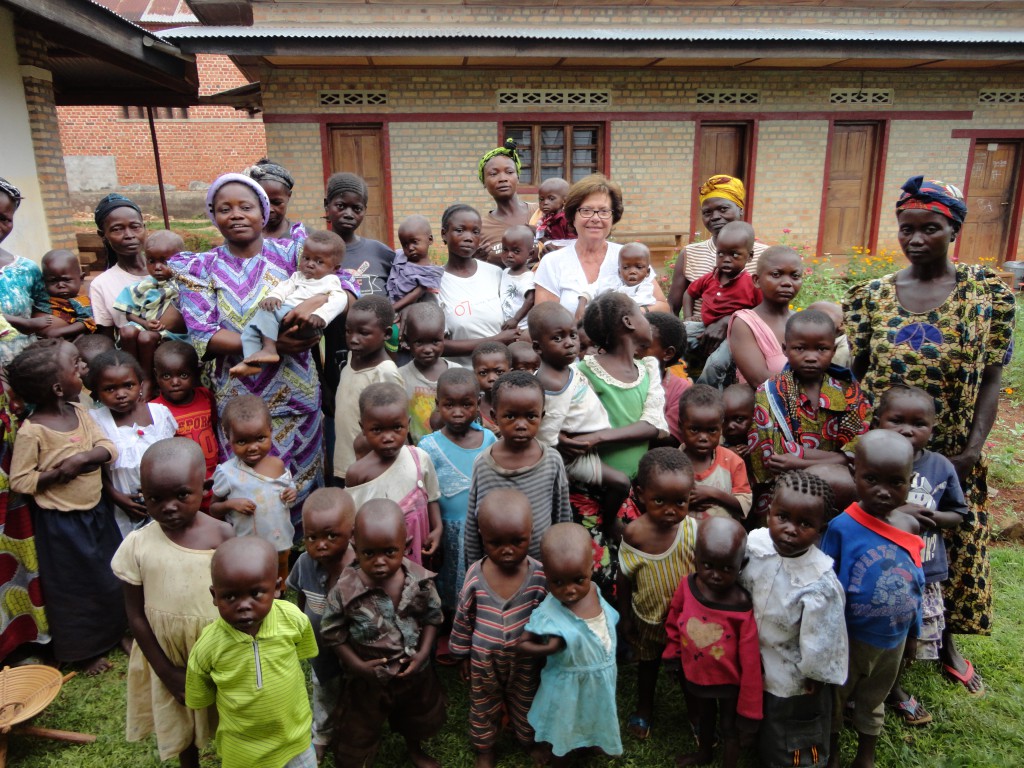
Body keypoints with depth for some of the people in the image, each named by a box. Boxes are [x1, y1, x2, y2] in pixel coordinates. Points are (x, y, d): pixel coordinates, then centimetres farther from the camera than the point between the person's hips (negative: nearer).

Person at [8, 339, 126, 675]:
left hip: (96, 510, 6)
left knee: (112, 576, 19)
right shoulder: (31, 431, -22)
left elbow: (108, 447, -7)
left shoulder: (79, 412, -4)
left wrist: (82, 458, -24)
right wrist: (56, 474, -25)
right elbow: (19, 481, -15)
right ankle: (85, 650, 32)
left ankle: (116, 632, 41)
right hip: (61, 521, -6)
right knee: (73, 587, 12)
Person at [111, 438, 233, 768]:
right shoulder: (136, 545, -15)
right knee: (180, 730, 24)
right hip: (168, 660, 1)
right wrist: (168, 672, -6)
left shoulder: (223, 535, -18)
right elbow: (136, 617, -7)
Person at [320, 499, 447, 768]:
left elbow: (432, 617, -5)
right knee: (358, 736, 18)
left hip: (414, 672, 4)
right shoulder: (344, 590, -28)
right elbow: (332, 634, -14)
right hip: (368, 679, -3)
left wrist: (423, 653, -14)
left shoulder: (420, 580, -21)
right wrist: (358, 666, -20)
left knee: (419, 718, 31)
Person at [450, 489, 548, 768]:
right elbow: (463, 617, -6)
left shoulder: (540, 576, -25)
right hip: (484, 659, 1)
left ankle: (528, 740, 56)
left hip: (525, 659, 0)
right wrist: (463, 655, 3)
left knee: (526, 704, 26)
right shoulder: (475, 575, -22)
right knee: (483, 707, 24)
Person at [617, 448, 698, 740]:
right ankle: (644, 707, 54)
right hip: (647, 616, 1)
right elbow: (625, 579, -11)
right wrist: (625, 617, -2)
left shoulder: (693, 529, -28)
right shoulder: (634, 533, -26)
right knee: (647, 664, 27)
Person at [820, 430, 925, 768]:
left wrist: (913, 632, 10)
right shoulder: (842, 528, -26)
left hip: (894, 638, 4)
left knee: (874, 699, 26)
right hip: (850, 637, -4)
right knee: (835, 695, 20)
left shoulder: (911, 526, -12)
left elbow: (916, 584, 2)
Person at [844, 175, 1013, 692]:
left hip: (952, 458, 0)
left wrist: (973, 450, -11)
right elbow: (853, 377, -2)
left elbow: (991, 378, -5)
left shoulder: (988, 292, -5)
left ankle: (945, 642, 41)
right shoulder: (871, 296, -4)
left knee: (955, 548, 15)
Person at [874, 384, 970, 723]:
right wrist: (896, 512, -23)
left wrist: (932, 516, -14)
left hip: (924, 573, 3)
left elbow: (958, 515, 7)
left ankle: (894, 689, 46)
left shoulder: (942, 467, -3)